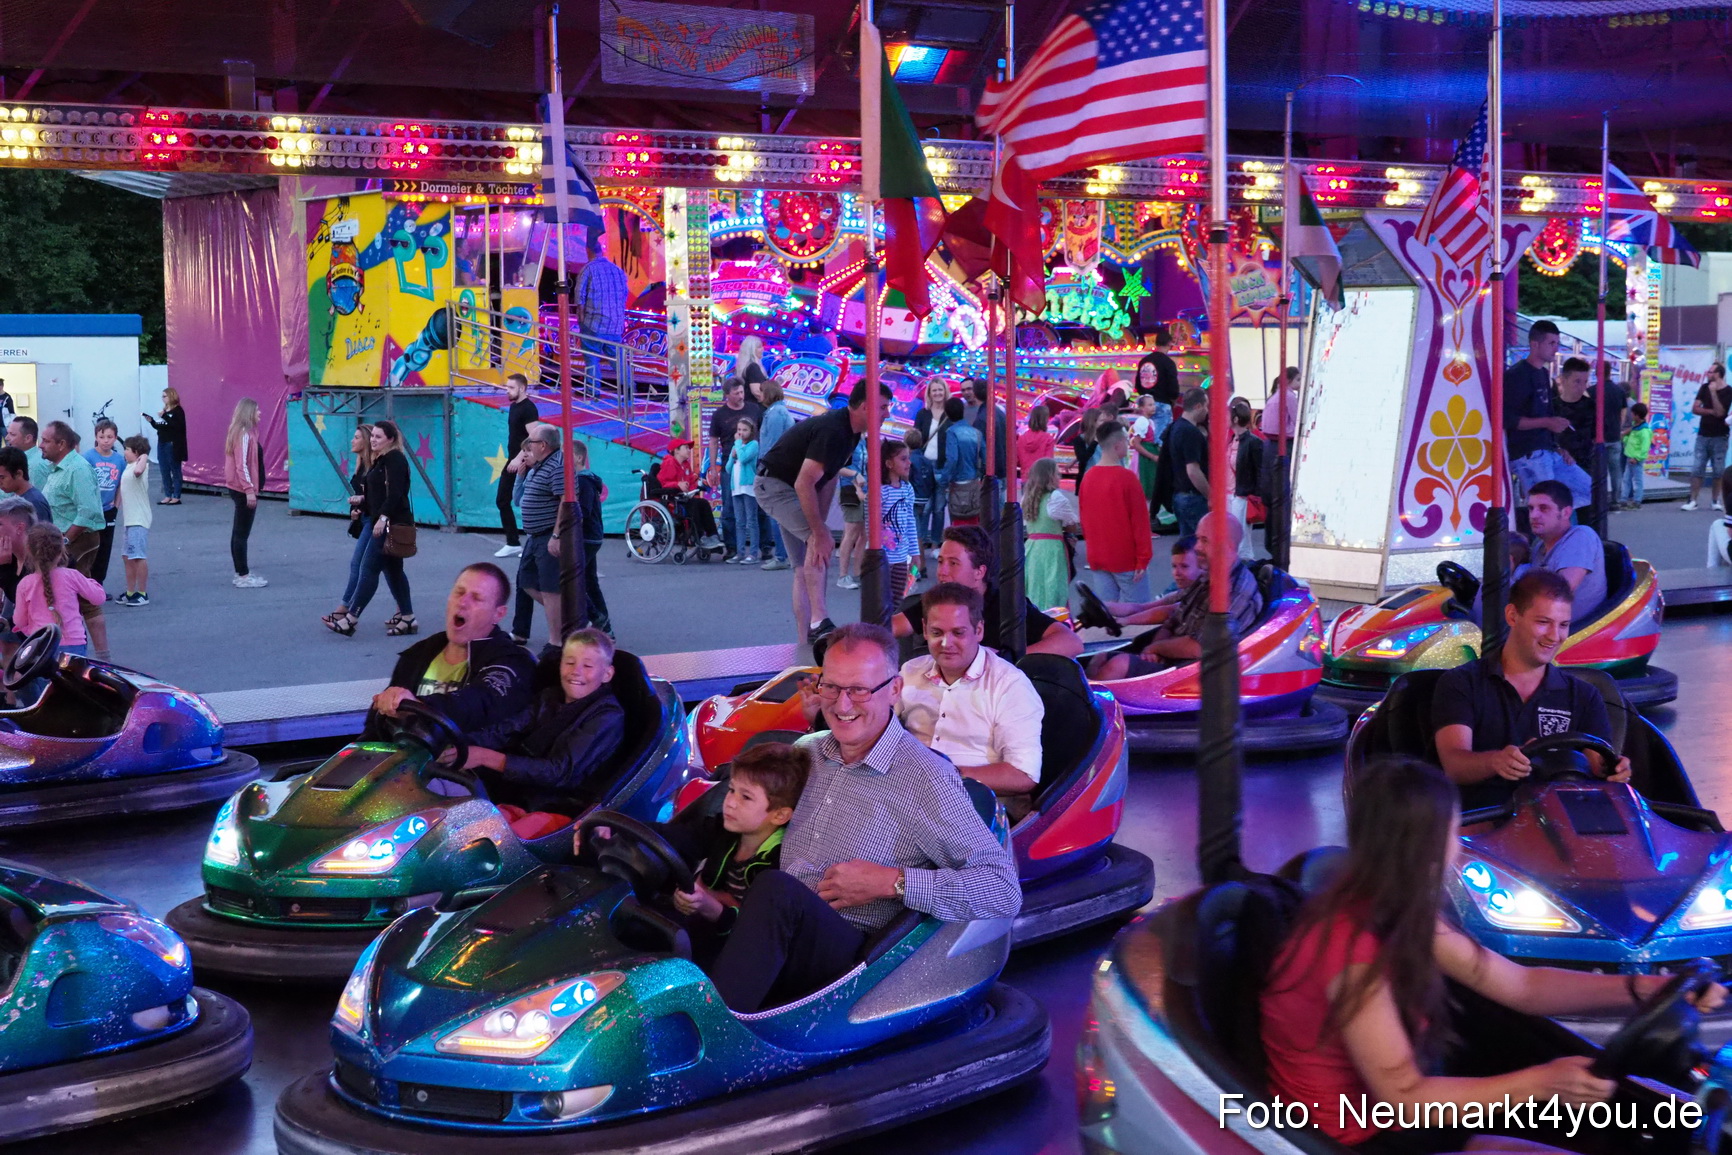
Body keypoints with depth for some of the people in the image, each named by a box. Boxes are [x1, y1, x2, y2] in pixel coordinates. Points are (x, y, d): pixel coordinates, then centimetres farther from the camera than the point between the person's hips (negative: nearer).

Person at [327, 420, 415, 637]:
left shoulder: (395, 459, -13)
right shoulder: (381, 460, 18)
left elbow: (395, 493, -23)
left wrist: (383, 517, -30)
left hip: (392, 524, -11)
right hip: (384, 523, 11)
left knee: (369, 568, -10)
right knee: (392, 569, 13)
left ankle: (350, 620, -10)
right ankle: (407, 618, 18)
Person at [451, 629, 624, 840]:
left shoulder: (609, 716, -6)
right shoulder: (548, 698, 17)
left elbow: (561, 771, -17)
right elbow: (503, 731, 1)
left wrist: (486, 757, -22)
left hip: (562, 812, -7)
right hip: (521, 802, 7)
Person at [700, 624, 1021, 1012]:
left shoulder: (927, 780, -2)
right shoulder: (805, 752, 18)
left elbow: (1004, 892, -8)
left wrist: (890, 882, -13)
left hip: (852, 960, -5)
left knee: (776, 890, -36)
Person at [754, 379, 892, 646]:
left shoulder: (850, 432, 3)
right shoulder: (832, 431, -29)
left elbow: (829, 479, 8)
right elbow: (804, 484, -33)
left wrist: (820, 524, 2)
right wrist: (819, 532, -31)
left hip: (793, 489, 11)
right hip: (774, 485, -11)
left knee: (804, 568, 9)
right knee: (820, 543, -28)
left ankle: (806, 642, 11)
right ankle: (819, 622, -33)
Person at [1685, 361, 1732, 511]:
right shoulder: (1705, 388, 5)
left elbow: (1720, 412, -18)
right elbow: (1694, 408, 1)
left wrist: (1713, 392, -20)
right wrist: (1711, 411, -12)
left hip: (1719, 437, -3)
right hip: (1703, 435, 3)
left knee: (1718, 471, 2)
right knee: (1697, 469, -2)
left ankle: (1716, 501, 11)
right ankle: (1692, 501, -2)